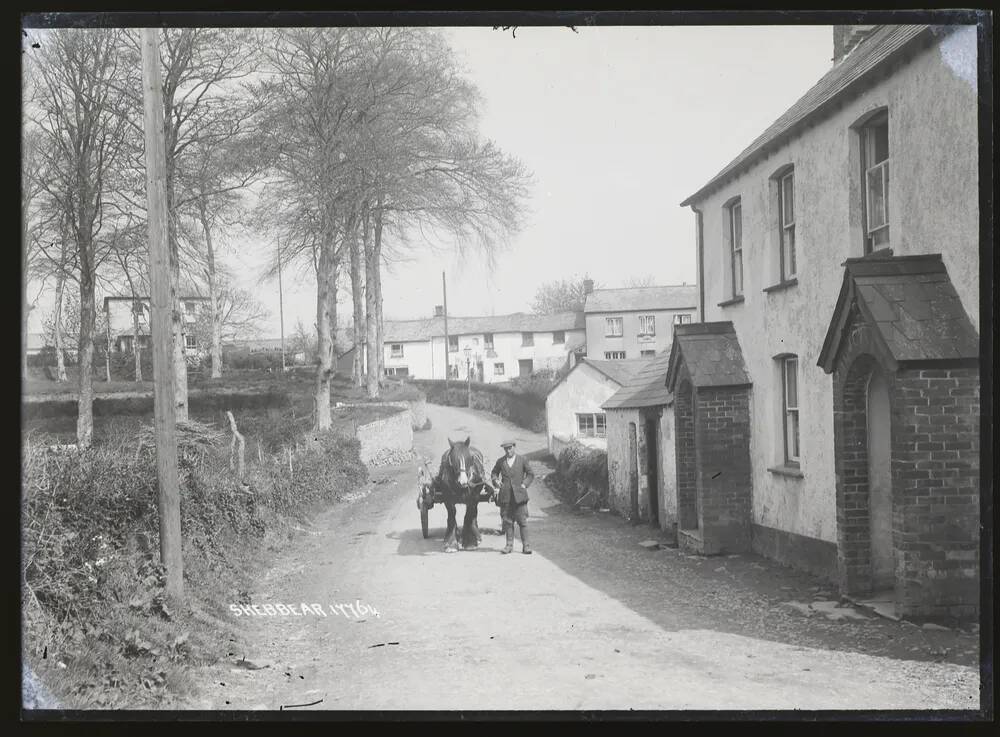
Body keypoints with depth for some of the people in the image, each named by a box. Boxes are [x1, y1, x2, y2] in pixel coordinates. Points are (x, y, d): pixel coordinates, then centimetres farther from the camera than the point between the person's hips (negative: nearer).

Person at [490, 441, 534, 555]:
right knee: (507, 521, 4)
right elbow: (494, 473, 21)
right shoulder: (500, 461, 9)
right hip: (505, 496, 2)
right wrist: (496, 480, 2)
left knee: (522, 521, -3)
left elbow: (530, 474, 11)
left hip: (519, 495, -2)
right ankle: (509, 545, 10)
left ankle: (526, 545, 0)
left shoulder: (522, 460, 4)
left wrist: (525, 484, -2)